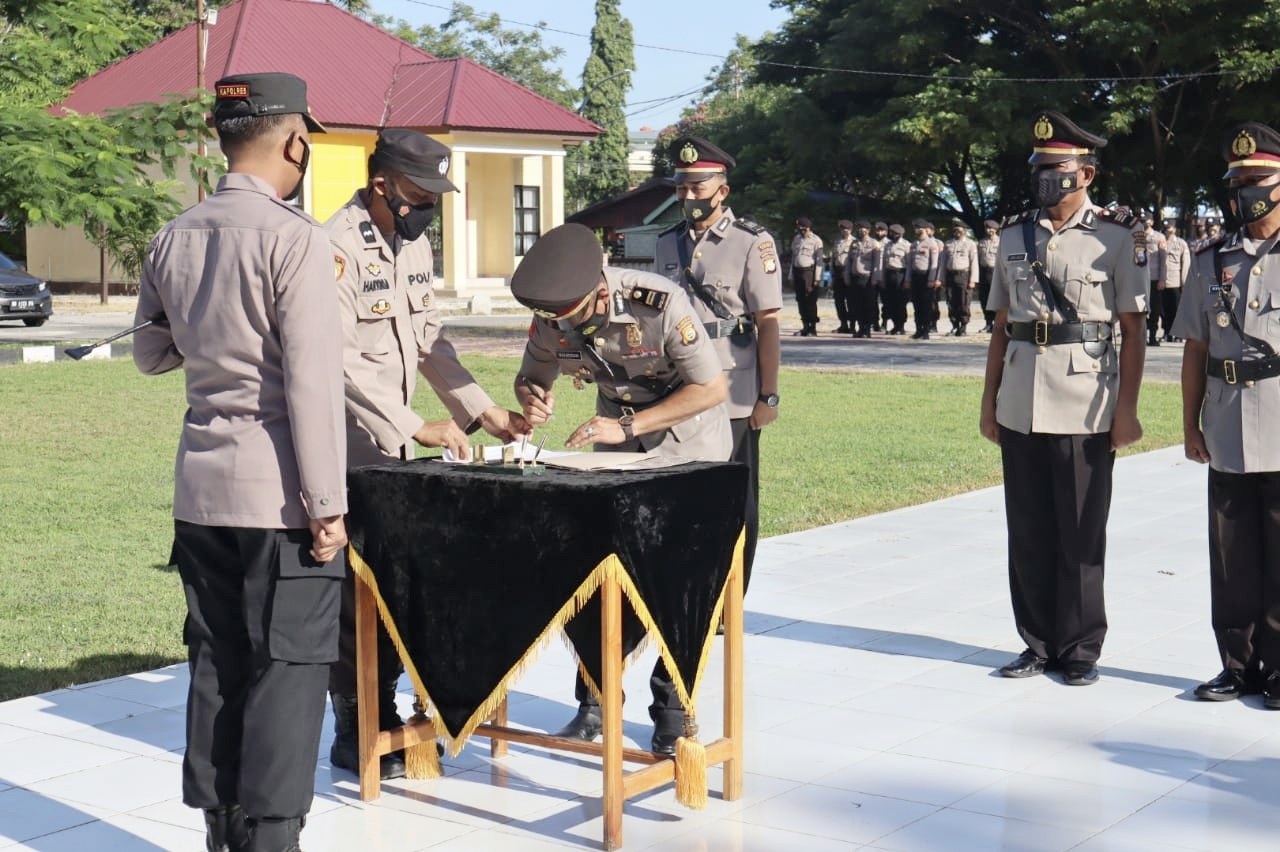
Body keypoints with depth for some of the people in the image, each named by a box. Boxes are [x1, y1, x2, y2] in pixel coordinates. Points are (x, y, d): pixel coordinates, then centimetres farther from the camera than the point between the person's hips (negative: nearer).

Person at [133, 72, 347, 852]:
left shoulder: (175, 240, 8)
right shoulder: (295, 238, -13)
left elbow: (151, 354, 20)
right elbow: (312, 381, -16)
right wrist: (328, 505, -13)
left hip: (201, 488, 7)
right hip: (279, 493, -7)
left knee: (216, 665, 14)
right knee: (289, 671, 2)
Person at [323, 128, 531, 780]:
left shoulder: (415, 247, 11)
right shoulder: (336, 248, -17)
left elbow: (429, 340, 17)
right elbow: (342, 360, -24)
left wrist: (483, 410, 8)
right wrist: (419, 428, -26)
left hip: (391, 446, 8)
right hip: (344, 451, -8)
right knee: (351, 591, -2)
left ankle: (384, 715, 23)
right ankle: (352, 735, 10)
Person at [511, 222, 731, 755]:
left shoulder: (659, 302, -32)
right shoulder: (550, 316, -16)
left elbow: (713, 388, -26)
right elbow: (531, 375, 4)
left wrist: (627, 426, -30)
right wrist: (532, 398, -22)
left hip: (688, 440, -5)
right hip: (618, 440, 5)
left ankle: (673, 712, 5)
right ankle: (594, 704, 15)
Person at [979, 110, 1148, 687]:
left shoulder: (1115, 239, -2)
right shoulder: (1014, 238, 11)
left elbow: (1132, 333, -3)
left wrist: (1127, 410, -8)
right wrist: (988, 402, 10)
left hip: (1084, 409, -4)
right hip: (1020, 406, 4)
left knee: (1081, 536, 3)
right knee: (1028, 532, 9)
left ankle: (1081, 649, 15)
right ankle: (1038, 643, 21)